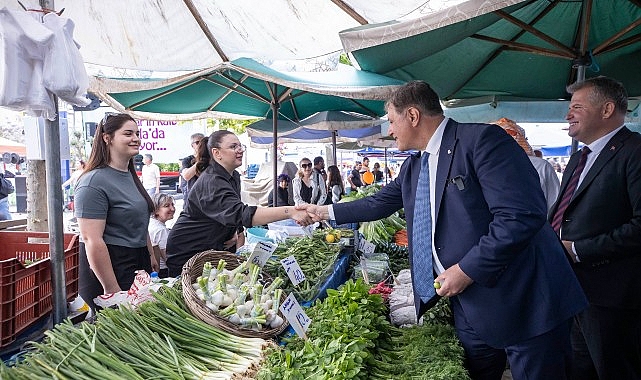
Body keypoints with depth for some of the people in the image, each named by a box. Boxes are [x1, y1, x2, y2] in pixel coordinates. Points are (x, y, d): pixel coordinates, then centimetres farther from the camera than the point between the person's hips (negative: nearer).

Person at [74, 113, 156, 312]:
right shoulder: (94, 182, -17)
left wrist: (151, 256, 20)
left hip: (138, 265, 9)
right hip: (109, 270, -9)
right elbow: (92, 241, -22)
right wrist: (112, 290, -22)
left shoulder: (131, 176, 12)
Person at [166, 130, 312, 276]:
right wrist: (290, 211, -51)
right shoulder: (211, 182, -28)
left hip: (214, 248, 8)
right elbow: (241, 214, -43)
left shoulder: (234, 176, 4)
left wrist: (237, 232, -5)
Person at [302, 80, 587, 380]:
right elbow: (378, 204, 22)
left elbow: (523, 215, -24)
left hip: (523, 303, -7)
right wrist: (325, 212, 26)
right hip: (467, 303, 7)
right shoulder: (413, 167, 10)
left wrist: (467, 269, -21)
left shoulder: (482, 139, -16)